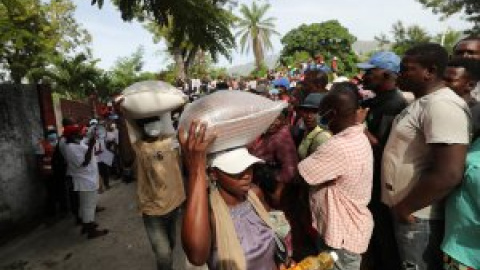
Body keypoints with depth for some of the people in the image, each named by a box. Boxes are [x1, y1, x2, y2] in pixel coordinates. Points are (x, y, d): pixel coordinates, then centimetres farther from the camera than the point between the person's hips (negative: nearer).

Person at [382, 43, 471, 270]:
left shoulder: (442, 106, -22)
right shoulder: (422, 101, 10)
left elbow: (448, 175, -29)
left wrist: (404, 208, -18)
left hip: (417, 216, -9)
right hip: (403, 209, 9)